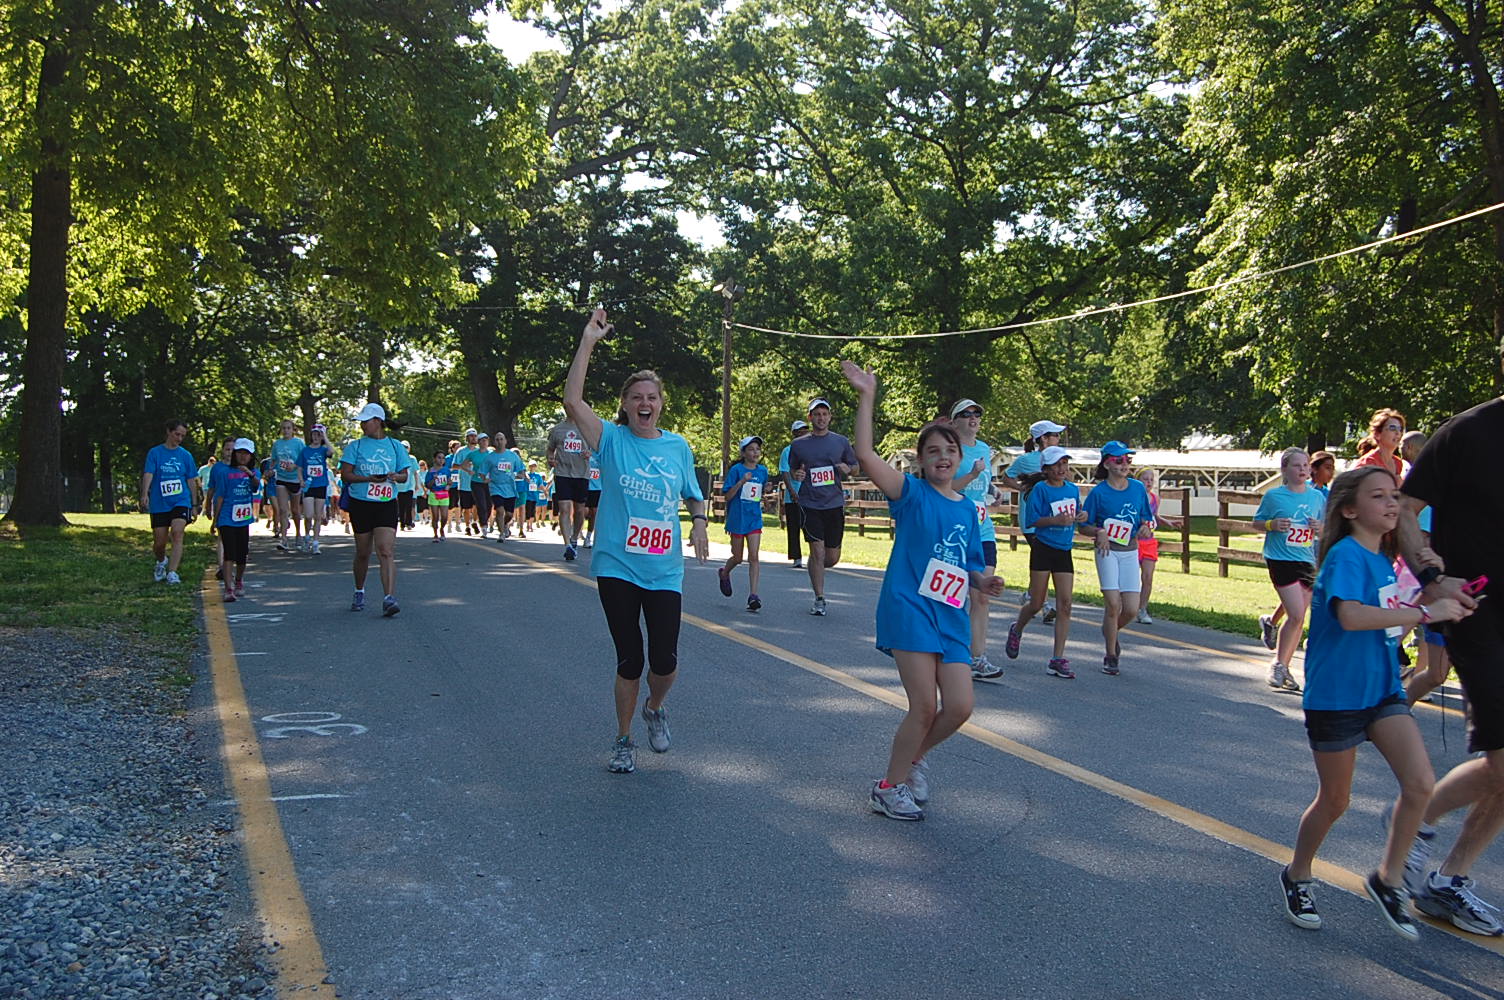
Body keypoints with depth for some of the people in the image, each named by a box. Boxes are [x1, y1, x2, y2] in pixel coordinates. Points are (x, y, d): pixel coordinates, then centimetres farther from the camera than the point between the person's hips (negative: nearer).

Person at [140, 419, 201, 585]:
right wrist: (145, 494, -24)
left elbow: (191, 481, 13)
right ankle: (161, 562, 37)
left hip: (181, 502, 0)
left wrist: (195, 504, 14)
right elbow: (148, 474, -8)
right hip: (159, 504, 0)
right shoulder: (155, 453, 3)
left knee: (177, 533, -21)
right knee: (159, 542, 4)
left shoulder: (185, 455, 8)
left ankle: (172, 572, -23)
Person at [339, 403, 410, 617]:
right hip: (361, 504, 0)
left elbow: (404, 474, 13)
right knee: (363, 553, 10)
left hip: (387, 504, 0)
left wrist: (395, 476, -11)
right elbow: (345, 474, -3)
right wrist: (369, 478, -18)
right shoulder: (356, 446, 4)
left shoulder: (395, 446, 8)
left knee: (387, 551, -14)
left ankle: (389, 598, -20)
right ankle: (359, 592, 32)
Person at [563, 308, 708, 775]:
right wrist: (588, 341, -19)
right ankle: (624, 740, 24)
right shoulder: (612, 439, -3)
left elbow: (693, 496, 18)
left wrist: (699, 520, -5)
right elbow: (572, 401, -17)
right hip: (617, 566, -2)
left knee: (665, 660, 0)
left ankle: (655, 709, 34)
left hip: (664, 570, 2)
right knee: (629, 660, 4)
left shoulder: (678, 446, 6)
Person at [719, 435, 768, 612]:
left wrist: (766, 490, 2)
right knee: (738, 558, 9)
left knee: (753, 556, -8)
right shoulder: (736, 470, -7)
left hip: (755, 519, 3)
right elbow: (728, 496, -11)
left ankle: (753, 595, -9)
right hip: (737, 518, -3)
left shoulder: (763, 470, 7)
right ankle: (724, 573, 42)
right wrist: (741, 482, -23)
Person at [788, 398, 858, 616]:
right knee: (817, 551, -9)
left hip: (834, 503, 2)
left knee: (832, 557, 4)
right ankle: (819, 600, 3)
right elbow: (791, 470, 16)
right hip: (810, 504, -2)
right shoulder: (798, 444, 6)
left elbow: (855, 466, 15)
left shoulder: (841, 442, 7)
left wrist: (847, 469, -7)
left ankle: (815, 571, 38)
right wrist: (796, 475, -7)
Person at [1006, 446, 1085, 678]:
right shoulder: (1040, 489, -7)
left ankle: (1058, 659, -2)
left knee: (1065, 605, -4)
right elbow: (1031, 520, -11)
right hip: (1043, 549, -4)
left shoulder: (1074, 489, 10)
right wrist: (1055, 520, -24)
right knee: (1036, 604, 2)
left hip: (1064, 552, 5)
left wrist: (1081, 516, 0)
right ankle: (1017, 629, 35)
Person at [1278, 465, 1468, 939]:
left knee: (1421, 783, -8)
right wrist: (1424, 612, -30)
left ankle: (1389, 878, 12)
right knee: (1335, 800, 6)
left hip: (1383, 690, 7)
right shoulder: (1345, 555, -16)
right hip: (1336, 696, -7)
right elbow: (1351, 616, -34)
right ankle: (1297, 877, 29)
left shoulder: (1384, 558, 10)